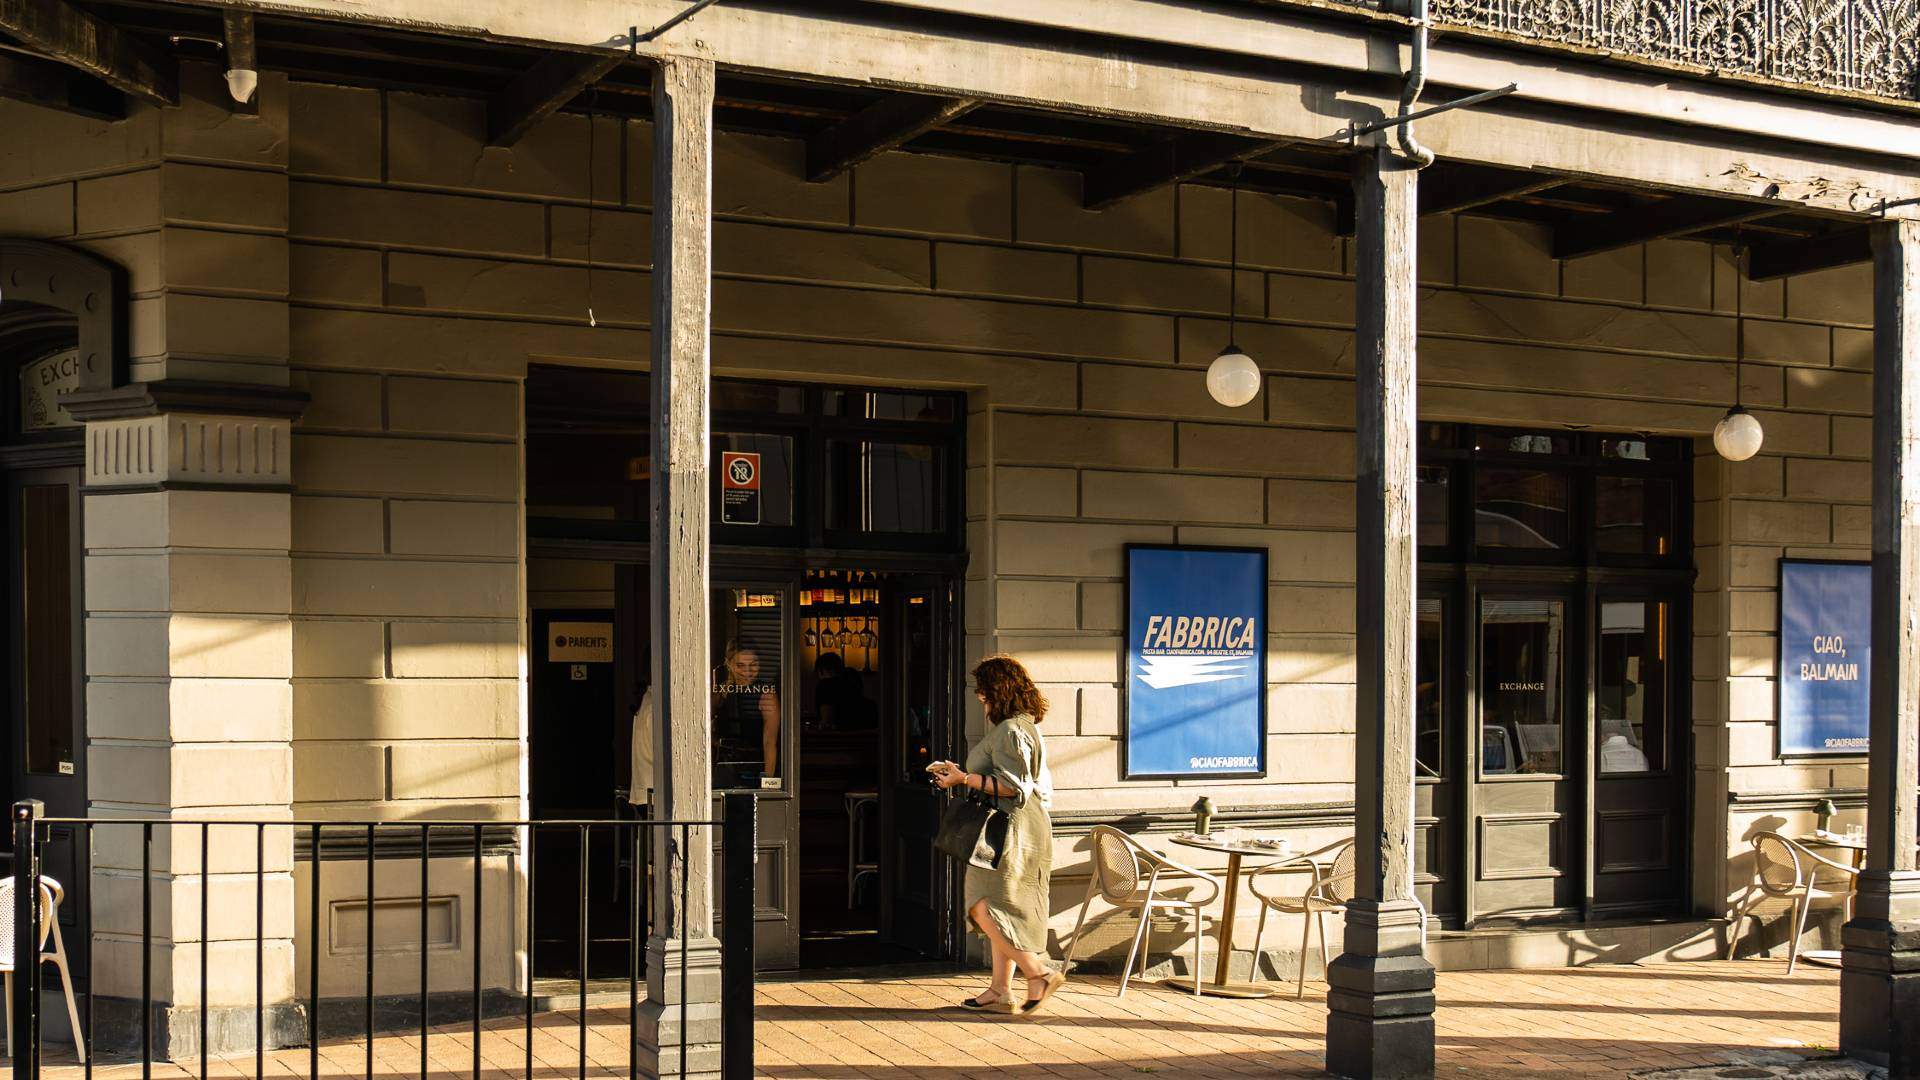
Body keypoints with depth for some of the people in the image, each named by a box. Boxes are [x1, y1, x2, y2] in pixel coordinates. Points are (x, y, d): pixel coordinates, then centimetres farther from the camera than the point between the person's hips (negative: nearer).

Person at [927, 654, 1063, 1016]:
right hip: (1009, 833, 11)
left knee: (985, 907, -12)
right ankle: (1000, 989, 13)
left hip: (1011, 833, -11)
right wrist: (960, 773, 23)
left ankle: (1039, 973, -11)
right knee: (1000, 912, 11)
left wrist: (964, 778, -17)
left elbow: (1012, 785, -23)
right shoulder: (1019, 727, 18)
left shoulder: (1011, 731, -15)